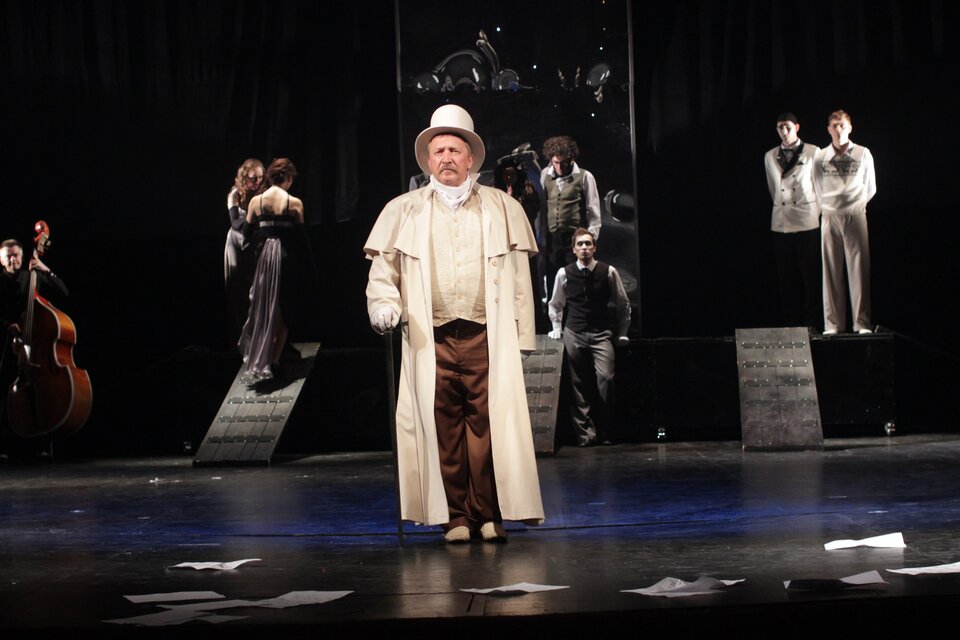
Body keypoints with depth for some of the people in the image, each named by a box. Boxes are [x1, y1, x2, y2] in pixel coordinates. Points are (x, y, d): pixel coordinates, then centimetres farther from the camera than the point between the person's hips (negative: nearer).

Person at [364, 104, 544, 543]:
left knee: (489, 425, -6)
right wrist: (384, 304, -8)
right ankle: (454, 518, 6)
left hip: (488, 338, 0)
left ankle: (489, 515, 3)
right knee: (443, 428, -2)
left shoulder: (502, 208, 13)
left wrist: (520, 336, 5)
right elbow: (383, 268, 13)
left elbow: (519, 276, 11)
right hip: (430, 340, 1)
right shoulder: (403, 211, 14)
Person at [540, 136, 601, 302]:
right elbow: (543, 207, 11)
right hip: (552, 240, 3)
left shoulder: (584, 177, -1)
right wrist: (543, 238, 7)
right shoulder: (545, 176, 9)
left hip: (575, 239, -3)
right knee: (552, 286, 5)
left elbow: (593, 212, 1)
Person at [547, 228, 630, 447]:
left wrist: (622, 333, 10)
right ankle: (585, 433, 5)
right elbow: (555, 304, 19)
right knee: (578, 385, -1)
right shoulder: (564, 274, 2)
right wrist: (557, 328, 14)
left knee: (605, 378, -15)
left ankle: (605, 432, -4)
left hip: (601, 334, -1)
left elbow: (623, 304, 9)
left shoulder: (608, 272, -2)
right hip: (574, 334, 1)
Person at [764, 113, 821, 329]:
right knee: (787, 277, 3)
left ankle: (812, 323, -1)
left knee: (810, 275, -5)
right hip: (780, 221, 3)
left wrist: (816, 211, 7)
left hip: (807, 222, -3)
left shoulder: (813, 153, 3)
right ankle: (789, 324, 7)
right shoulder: (770, 156, 12)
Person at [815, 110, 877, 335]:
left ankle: (862, 323, -4)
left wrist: (856, 206, 12)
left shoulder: (863, 154, 4)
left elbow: (870, 189, 11)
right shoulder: (820, 156, 6)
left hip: (855, 215, -1)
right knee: (831, 270, 0)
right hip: (829, 217, 1)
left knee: (859, 269, -4)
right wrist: (826, 208, 12)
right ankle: (832, 324, 1)